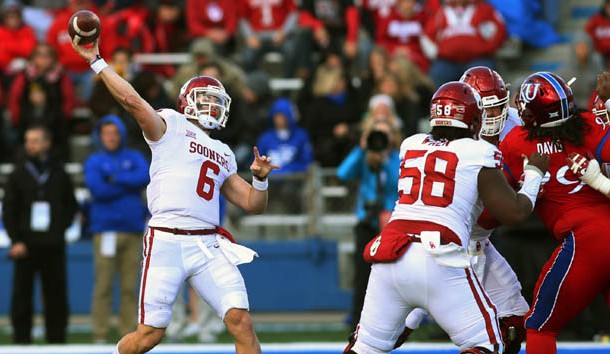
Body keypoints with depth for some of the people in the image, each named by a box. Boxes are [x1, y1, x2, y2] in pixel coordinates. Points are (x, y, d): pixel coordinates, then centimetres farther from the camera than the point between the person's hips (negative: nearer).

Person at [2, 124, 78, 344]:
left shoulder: (59, 174, 8)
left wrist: (61, 226, 3)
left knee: (56, 294, 1)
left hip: (53, 245, 1)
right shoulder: (19, 174, 5)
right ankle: (21, 339, 2)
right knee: (22, 294, -3)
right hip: (26, 243, -1)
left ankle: (56, 339, 7)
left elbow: (71, 205, 18)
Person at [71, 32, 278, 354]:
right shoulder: (170, 126, 7)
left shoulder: (224, 155, 24)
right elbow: (132, 101, -10)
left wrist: (260, 178, 6)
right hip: (167, 241, -5)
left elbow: (253, 205, 25)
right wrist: (97, 62, -12)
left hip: (209, 246, 5)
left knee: (241, 321, -10)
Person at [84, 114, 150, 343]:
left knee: (130, 287, 2)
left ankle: (128, 334, 5)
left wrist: (116, 178, -6)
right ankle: (100, 335, -6)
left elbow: (146, 177, -4)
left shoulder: (134, 158, 15)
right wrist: (130, 183, -2)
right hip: (105, 229, -2)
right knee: (103, 285, -7)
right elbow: (98, 189, -8)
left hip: (133, 230, 2)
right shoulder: (94, 162, 8)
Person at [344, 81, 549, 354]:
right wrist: (534, 172, 20)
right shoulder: (478, 153, 4)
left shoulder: (410, 145, 18)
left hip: (389, 257, 5)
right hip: (440, 262, -5)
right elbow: (514, 213, 3)